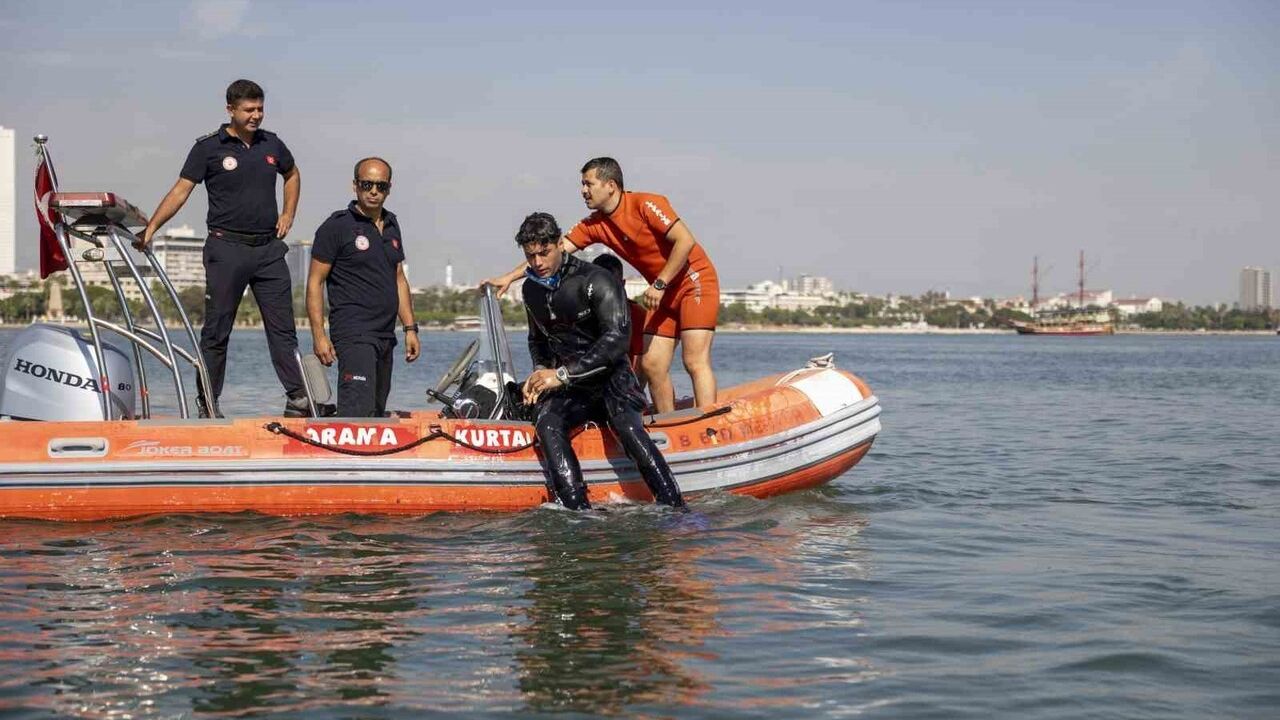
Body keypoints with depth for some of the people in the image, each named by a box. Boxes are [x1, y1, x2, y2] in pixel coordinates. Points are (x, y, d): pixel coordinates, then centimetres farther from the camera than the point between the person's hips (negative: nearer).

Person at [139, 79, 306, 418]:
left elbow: (292, 174, 29)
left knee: (283, 327, 2)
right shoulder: (209, 148, -3)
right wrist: (151, 228, -16)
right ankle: (208, 403, 8)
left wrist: (288, 214, 17)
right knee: (216, 330, 1)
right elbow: (181, 190, -6)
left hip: (269, 248, 4)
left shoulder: (272, 144, 10)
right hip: (227, 249, -4)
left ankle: (298, 397, 3)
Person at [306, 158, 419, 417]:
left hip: (385, 335, 8)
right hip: (354, 334, -8)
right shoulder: (337, 227, -5)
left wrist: (410, 328, 16)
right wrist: (318, 335, -13)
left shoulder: (391, 225, 16)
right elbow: (315, 282, -6)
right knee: (358, 410, -21)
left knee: (377, 412, 9)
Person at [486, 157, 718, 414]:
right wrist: (509, 277, -2)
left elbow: (686, 241, -21)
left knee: (695, 361, -15)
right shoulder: (595, 225, 3)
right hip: (663, 292, 8)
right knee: (651, 365, 2)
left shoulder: (646, 204, -17)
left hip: (695, 280, -8)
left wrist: (660, 284, -21)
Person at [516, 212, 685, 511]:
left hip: (610, 379, -5)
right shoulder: (532, 290, 12)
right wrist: (540, 371, 7)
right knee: (546, 423, -30)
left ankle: (675, 509, -40)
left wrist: (563, 374, -22)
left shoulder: (595, 281, -11)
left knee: (625, 424, -36)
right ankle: (578, 511, -42)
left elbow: (616, 339, -20)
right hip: (569, 389, 5)